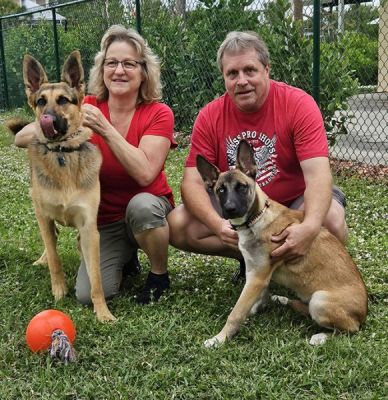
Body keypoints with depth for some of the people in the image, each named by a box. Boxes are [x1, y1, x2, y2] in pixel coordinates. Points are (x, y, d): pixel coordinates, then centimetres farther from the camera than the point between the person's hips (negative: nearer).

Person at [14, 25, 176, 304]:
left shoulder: (157, 114, -13)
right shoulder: (86, 108, -8)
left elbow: (145, 174, -27)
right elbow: (21, 139, -13)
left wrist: (105, 129, -31)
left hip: (148, 211, -2)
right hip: (104, 221, 2)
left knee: (142, 205, -37)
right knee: (89, 295, -18)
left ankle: (160, 276, -7)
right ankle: (124, 256, 17)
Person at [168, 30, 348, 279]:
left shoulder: (299, 105, -18)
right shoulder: (210, 117, -10)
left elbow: (318, 174, -27)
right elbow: (193, 182, -15)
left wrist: (310, 226, -48)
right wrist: (218, 225, -37)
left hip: (293, 203, -2)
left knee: (331, 221, -33)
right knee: (177, 226, -18)